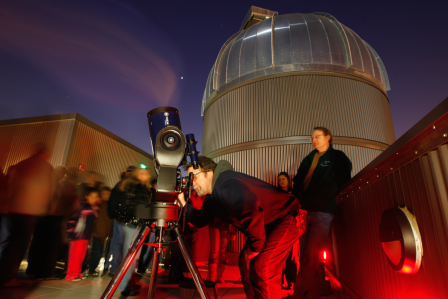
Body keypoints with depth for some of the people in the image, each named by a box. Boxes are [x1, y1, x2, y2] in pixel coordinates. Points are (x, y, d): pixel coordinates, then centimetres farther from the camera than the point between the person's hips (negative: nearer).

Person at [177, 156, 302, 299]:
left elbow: (250, 208, -43)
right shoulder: (211, 196, 5)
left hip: (284, 218, -10)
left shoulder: (226, 184, -27)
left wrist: (256, 245, -28)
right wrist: (183, 203, -4)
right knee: (246, 262, 11)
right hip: (266, 225, 10)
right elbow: (201, 221, 9)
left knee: (262, 268, -17)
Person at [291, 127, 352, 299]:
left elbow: (344, 183, 5)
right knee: (305, 256, 5)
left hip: (322, 212, -5)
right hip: (304, 211, 5)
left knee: (311, 256, -8)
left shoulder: (338, 157, 8)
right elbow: (298, 183, 16)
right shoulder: (308, 159, 20)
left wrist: (330, 198, -2)